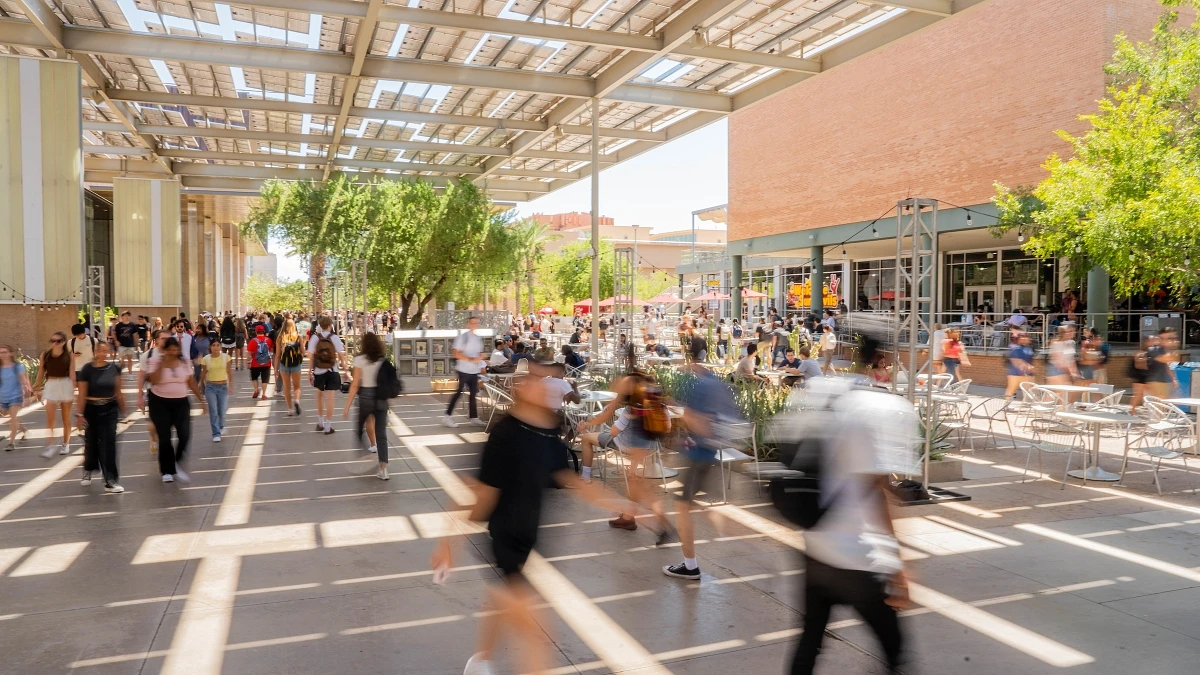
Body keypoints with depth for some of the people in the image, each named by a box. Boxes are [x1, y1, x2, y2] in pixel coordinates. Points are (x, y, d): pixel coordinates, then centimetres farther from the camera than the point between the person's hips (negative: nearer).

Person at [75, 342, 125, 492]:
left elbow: (118, 391, 7)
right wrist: (80, 414, -11)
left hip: (109, 410, 1)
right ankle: (88, 471, 42)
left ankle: (110, 481, -3)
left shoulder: (114, 368, -1)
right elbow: (82, 394, -9)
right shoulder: (87, 369, -9)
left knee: (109, 444, -4)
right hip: (92, 410, -1)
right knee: (91, 442, 15)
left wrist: (122, 410, 10)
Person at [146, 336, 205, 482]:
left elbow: (191, 382, 10)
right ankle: (167, 471, 17)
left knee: (184, 435, -13)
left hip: (181, 402, 2)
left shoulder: (185, 362, 2)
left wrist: (201, 398, 10)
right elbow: (153, 380, -21)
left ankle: (178, 464, 8)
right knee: (164, 438, 3)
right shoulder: (155, 360, -7)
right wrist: (162, 363, -23)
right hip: (160, 403, -2)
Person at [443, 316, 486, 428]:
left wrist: (479, 358, -6)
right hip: (463, 370, -7)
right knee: (458, 392, -4)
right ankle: (447, 416, 3)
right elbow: (456, 353, -16)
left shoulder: (478, 338, 12)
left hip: (474, 371, 7)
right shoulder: (462, 336, -10)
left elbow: (481, 354, 18)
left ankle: (474, 418, 15)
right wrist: (470, 359, -24)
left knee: (473, 393, 9)